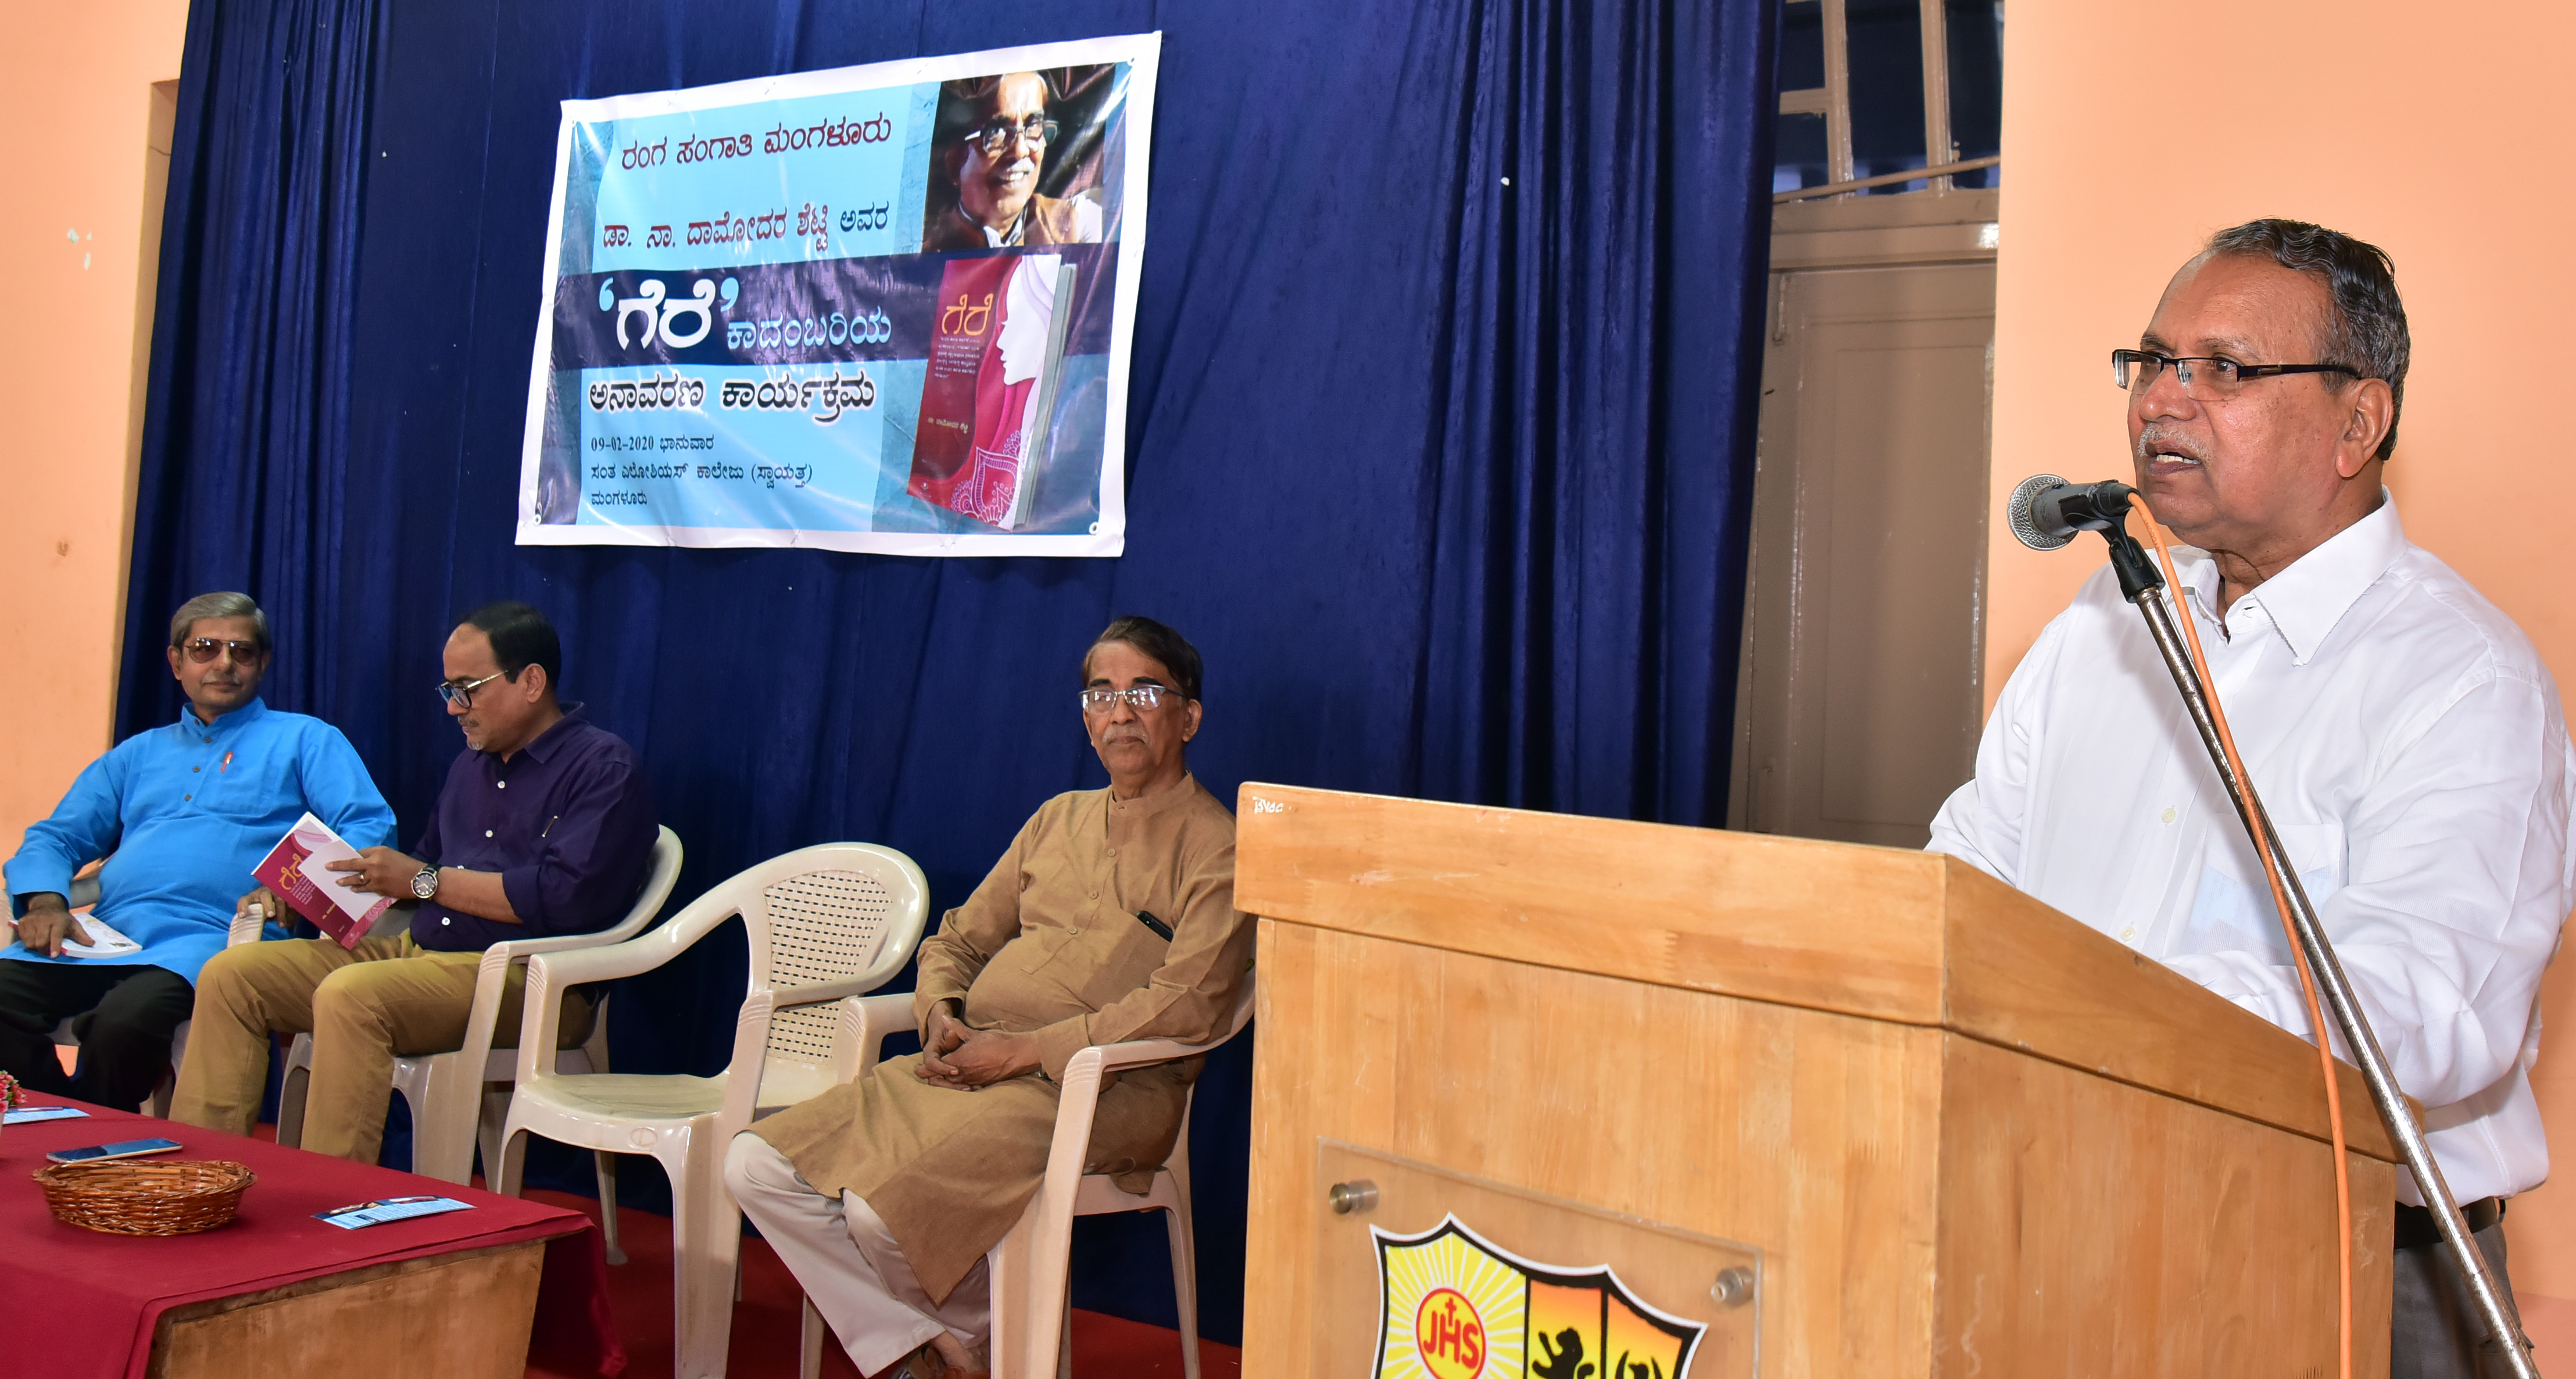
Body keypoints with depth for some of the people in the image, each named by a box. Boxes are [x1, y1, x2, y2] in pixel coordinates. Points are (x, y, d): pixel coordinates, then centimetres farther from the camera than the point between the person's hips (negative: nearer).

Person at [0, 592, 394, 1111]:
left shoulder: (306, 740, 16)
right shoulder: (137, 754, 30)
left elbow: (369, 830, 2)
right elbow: (55, 839, 25)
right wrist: (45, 901, 1)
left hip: (209, 938, -4)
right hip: (106, 934, 4)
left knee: (125, 1019, -34)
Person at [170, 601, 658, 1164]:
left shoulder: (603, 769, -6)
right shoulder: (475, 762, 23)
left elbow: (567, 896, -19)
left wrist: (425, 881, -12)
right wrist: (332, 883, 7)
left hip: (526, 979, -9)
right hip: (417, 949, 9)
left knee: (350, 995, -33)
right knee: (231, 975, -3)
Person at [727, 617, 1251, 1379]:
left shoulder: (1217, 849, -2)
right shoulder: (1059, 818, 20)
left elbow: (1187, 1006, -15)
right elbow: (958, 940, 24)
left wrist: (1027, 1049, -16)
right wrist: (942, 1016, 1)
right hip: (965, 1063, 7)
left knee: (884, 1209, -27)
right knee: (756, 1166, -9)